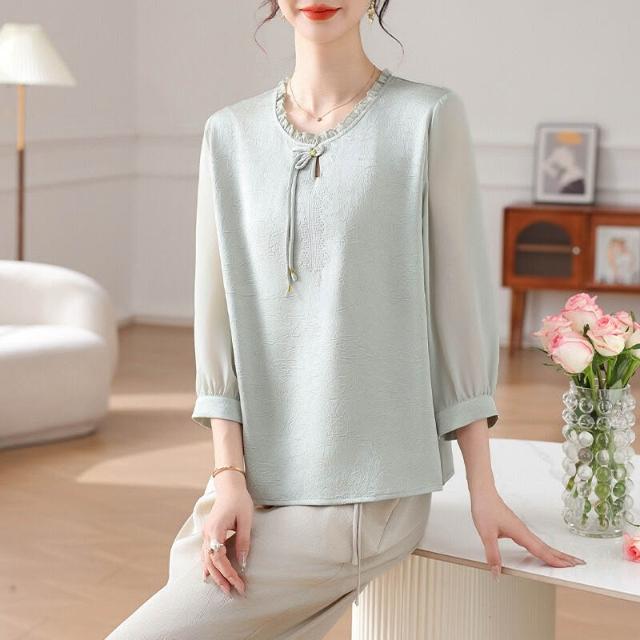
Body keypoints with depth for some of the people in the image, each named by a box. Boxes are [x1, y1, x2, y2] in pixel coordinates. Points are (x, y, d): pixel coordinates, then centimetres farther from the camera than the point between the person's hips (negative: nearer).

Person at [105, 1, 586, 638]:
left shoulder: (429, 117, -4)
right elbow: (218, 314, 4)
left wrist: (484, 488, -3)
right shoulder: (229, 133, 8)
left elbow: (459, 304, -4)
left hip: (364, 491, -5)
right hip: (249, 484, 5)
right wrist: (229, 474, -5)